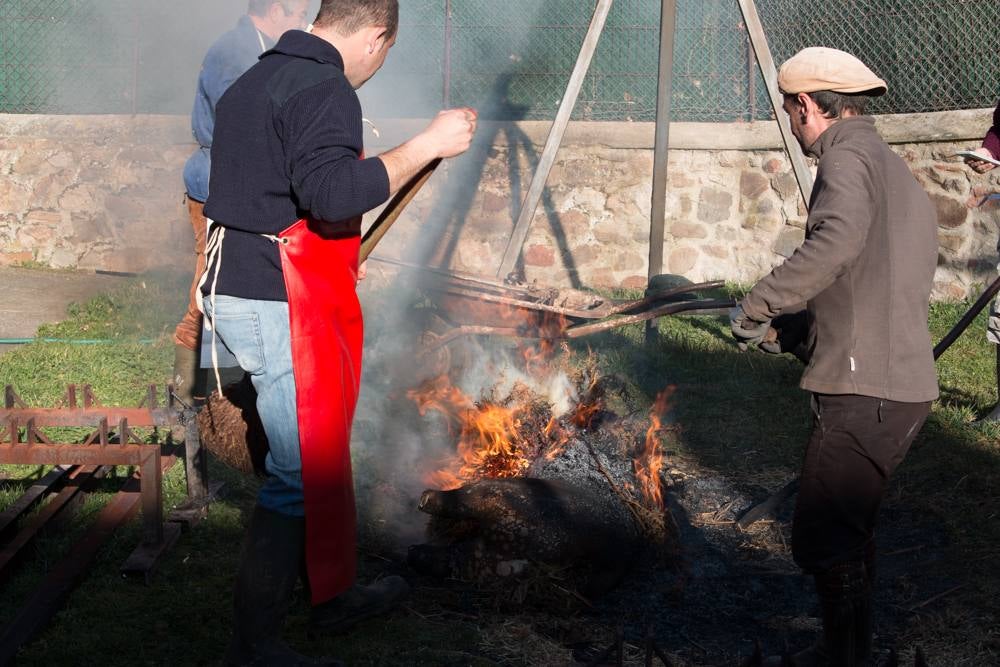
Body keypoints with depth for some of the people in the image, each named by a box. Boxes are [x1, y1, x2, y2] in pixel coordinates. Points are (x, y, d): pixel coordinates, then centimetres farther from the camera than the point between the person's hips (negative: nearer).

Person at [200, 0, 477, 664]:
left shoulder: (254, 81, 17)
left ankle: (334, 594, 33)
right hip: (286, 308, -10)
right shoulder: (325, 90, -16)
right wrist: (428, 144, -25)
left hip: (237, 292, 10)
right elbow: (333, 191, -32)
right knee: (302, 470, -3)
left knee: (318, 453, 20)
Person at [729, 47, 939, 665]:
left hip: (865, 392, -10)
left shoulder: (848, 158, -9)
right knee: (850, 527, 19)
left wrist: (758, 306, -24)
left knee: (825, 539, -6)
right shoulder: (898, 171, 21)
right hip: (908, 386, 10)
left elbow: (839, 238, -31)